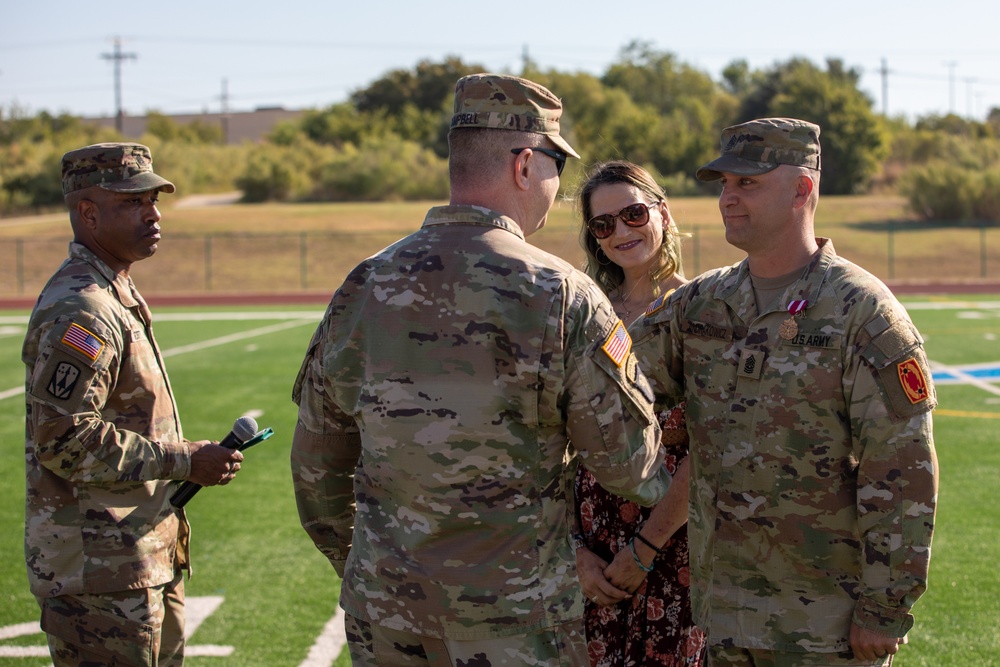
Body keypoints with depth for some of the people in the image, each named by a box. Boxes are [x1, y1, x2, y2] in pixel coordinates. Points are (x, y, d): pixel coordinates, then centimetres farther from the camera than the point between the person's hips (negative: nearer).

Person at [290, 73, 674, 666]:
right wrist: (677, 492, 15)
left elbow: (317, 464, 8)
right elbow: (629, 460, -8)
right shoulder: (561, 298, -13)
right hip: (515, 618, -4)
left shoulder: (363, 288, 0)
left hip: (384, 617, 4)